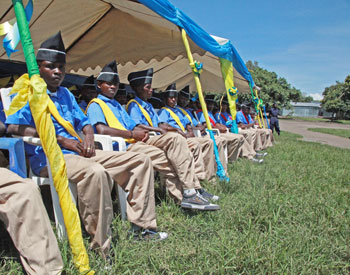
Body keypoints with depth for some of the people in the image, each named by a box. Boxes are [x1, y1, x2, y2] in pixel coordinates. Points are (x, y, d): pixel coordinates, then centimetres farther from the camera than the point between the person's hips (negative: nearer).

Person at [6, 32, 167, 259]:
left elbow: (84, 121, 26)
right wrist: (59, 139, -18)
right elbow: (14, 127, -15)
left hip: (77, 152, 8)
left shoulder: (65, 94, 23)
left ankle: (142, 225, 2)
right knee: (95, 171, -42)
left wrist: (88, 136, 0)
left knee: (140, 160, 0)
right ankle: (101, 248, -32)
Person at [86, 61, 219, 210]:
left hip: (134, 142, 8)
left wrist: (143, 132, 0)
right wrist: (132, 134, -13)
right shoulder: (95, 105, 3)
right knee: (168, 157, -21)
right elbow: (102, 129, -16)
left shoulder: (117, 105, 30)